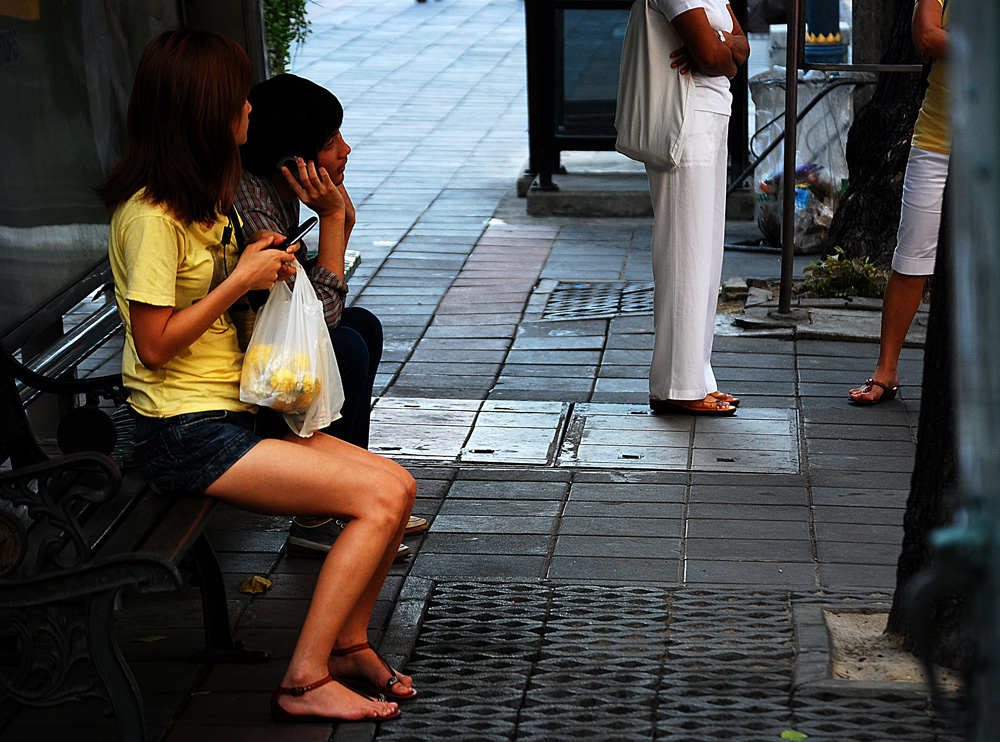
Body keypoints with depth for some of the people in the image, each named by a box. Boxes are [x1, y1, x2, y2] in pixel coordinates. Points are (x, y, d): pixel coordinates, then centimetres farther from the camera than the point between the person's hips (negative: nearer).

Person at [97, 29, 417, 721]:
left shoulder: (201, 198, 15)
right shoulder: (151, 214, -17)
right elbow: (154, 344, -17)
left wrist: (263, 266, 6)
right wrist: (242, 279, -14)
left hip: (237, 411, 9)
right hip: (188, 435, -9)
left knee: (395, 484, -3)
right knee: (383, 496, -17)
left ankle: (348, 642, 9)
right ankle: (306, 679, -10)